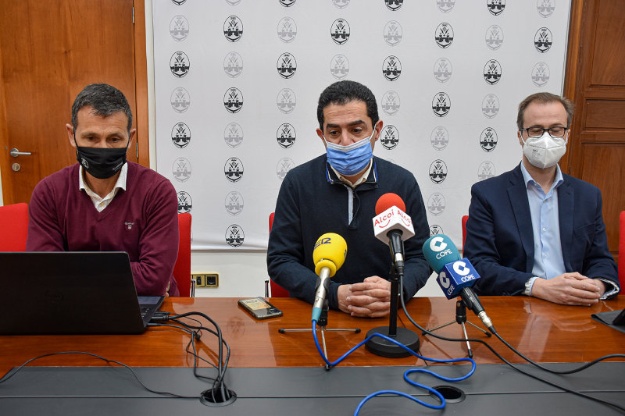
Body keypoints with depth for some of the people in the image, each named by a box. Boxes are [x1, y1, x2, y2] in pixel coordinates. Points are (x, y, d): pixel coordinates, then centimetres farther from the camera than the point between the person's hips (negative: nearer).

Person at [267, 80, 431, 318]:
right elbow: (280, 260, -2)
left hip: (386, 316, 1)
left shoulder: (403, 183, 0)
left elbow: (419, 256, 6)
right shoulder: (297, 182, -3)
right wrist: (334, 295, -17)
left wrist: (397, 290, -16)